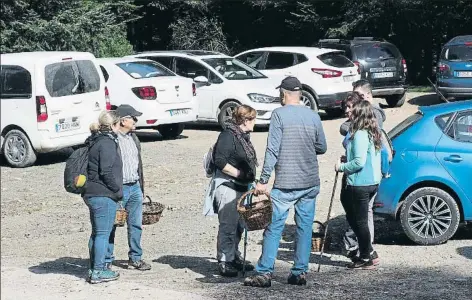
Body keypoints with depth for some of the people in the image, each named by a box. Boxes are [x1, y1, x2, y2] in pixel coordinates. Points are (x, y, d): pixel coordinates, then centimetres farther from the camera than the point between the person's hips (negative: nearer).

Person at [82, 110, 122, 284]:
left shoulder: (94, 141, 15)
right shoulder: (107, 143, -15)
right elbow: (106, 172, -21)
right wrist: (118, 190, -9)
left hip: (92, 194, 10)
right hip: (104, 195, -10)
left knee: (96, 233, 16)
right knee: (103, 233, -4)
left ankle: (94, 269, 22)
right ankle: (98, 271, 0)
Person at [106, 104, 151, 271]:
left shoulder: (133, 138, 14)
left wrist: (141, 186, 21)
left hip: (135, 188, 8)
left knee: (136, 225, 11)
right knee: (111, 225, 0)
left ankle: (135, 258, 21)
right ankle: (107, 261, 9)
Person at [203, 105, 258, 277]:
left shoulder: (243, 136, 15)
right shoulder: (228, 135, -14)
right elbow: (220, 161, -20)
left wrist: (249, 180, 18)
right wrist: (239, 174, -19)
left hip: (241, 188, 10)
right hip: (227, 187, -10)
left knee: (239, 225, 15)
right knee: (228, 226, -6)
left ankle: (234, 258, 27)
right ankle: (224, 262, -1)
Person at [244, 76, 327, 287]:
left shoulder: (279, 114, -7)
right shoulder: (313, 116, 5)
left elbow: (272, 150, -12)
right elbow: (322, 148, 14)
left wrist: (263, 180, -10)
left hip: (285, 184, -4)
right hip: (310, 183, 4)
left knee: (274, 229, -1)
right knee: (305, 228, 9)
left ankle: (264, 274, -1)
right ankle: (300, 273, 12)